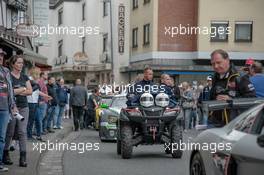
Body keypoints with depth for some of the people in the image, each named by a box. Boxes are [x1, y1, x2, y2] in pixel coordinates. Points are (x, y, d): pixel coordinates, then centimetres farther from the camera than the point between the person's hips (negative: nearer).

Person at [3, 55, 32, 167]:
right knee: (9, 132, 2)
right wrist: (23, 89, -7)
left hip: (24, 107, 4)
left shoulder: (25, 77, 13)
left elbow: (30, 91, 6)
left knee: (22, 132, -2)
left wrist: (17, 91, -8)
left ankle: (23, 158, -4)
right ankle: (5, 155, 17)